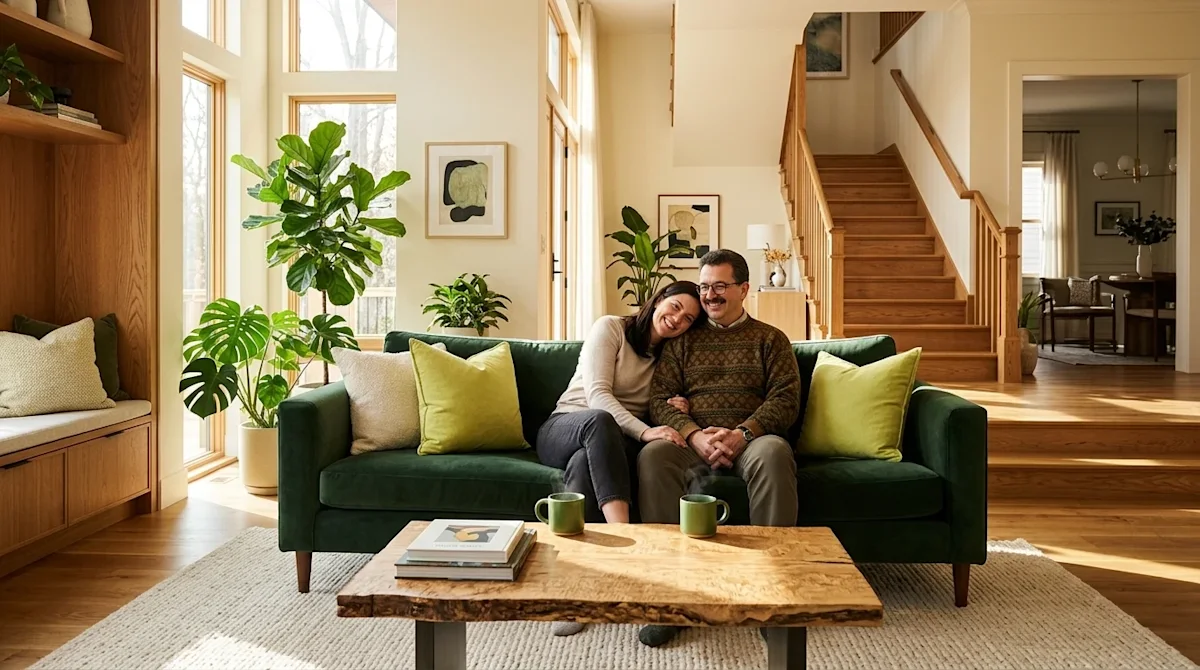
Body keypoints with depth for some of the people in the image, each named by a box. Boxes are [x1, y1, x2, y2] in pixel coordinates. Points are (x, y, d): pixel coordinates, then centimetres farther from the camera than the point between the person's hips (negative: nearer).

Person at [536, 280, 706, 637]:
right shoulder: (610, 327, -2)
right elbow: (597, 394, -15)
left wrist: (674, 412, -4)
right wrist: (645, 432, -30)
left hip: (611, 444, 3)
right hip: (563, 429, -2)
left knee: (584, 464, -37)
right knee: (600, 420, -40)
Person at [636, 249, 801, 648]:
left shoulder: (770, 339, 17)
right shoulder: (683, 340, 21)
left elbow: (785, 400, 4)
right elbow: (660, 397, 9)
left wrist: (743, 433, -15)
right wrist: (694, 435, -13)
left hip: (751, 439, -1)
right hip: (692, 441, 1)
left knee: (773, 453, -37)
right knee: (653, 456, -32)